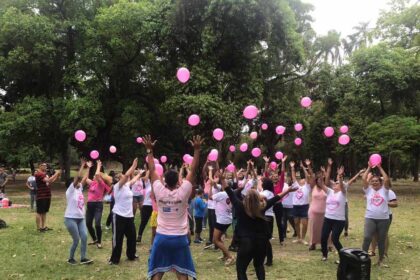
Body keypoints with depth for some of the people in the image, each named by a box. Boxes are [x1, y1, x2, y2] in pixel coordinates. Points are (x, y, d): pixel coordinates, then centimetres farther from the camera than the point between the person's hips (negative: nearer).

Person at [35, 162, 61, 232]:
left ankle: (44, 226, 21)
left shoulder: (45, 174, 16)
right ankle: (39, 228, 5)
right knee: (39, 212, -1)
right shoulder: (38, 174, -15)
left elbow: (50, 181, 17)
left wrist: (57, 177, 5)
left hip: (47, 196, 9)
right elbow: (48, 180, -25)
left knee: (44, 212, 14)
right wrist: (55, 174, -19)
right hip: (41, 197, -9)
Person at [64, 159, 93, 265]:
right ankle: (71, 258, 16)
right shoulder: (71, 190, -10)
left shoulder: (79, 189, 10)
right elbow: (77, 177, -19)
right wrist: (82, 165, -19)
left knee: (84, 237, -3)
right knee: (76, 240, -2)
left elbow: (84, 178, 8)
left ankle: (83, 258, 4)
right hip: (71, 219, -7)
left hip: (81, 218, 7)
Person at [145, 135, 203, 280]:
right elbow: (193, 170, -10)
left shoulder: (159, 191, -9)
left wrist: (149, 149, 5)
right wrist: (197, 150, -6)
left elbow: (152, 170, -2)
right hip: (180, 238, -1)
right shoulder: (183, 192, -13)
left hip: (161, 237, 1)